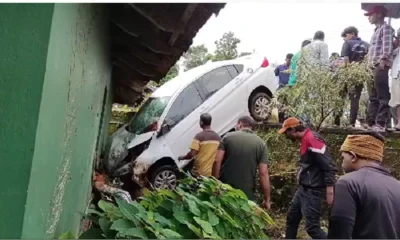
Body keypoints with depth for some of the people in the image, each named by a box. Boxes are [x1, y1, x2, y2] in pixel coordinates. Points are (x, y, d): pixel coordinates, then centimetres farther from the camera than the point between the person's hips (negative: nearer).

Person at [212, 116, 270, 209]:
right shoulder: (261, 144, 0)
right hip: (247, 194, 0)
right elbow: (263, 173, -6)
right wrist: (267, 199, -1)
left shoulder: (228, 137, 1)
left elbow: (217, 161, -6)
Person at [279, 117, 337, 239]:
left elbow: (329, 166, -23)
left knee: (312, 227, -7)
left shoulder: (312, 139, -20)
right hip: (303, 189, 10)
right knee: (291, 218, 19)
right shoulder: (305, 140, 10)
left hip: (313, 191, -10)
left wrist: (330, 192, -26)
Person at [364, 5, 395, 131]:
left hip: (381, 66, -9)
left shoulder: (386, 27, 0)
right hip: (374, 67, 9)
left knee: (382, 96, -9)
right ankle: (371, 122, 13)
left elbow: (387, 45, -15)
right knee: (373, 96, 10)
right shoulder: (377, 30, 26)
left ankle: (381, 123, -10)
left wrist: (384, 59, -27)